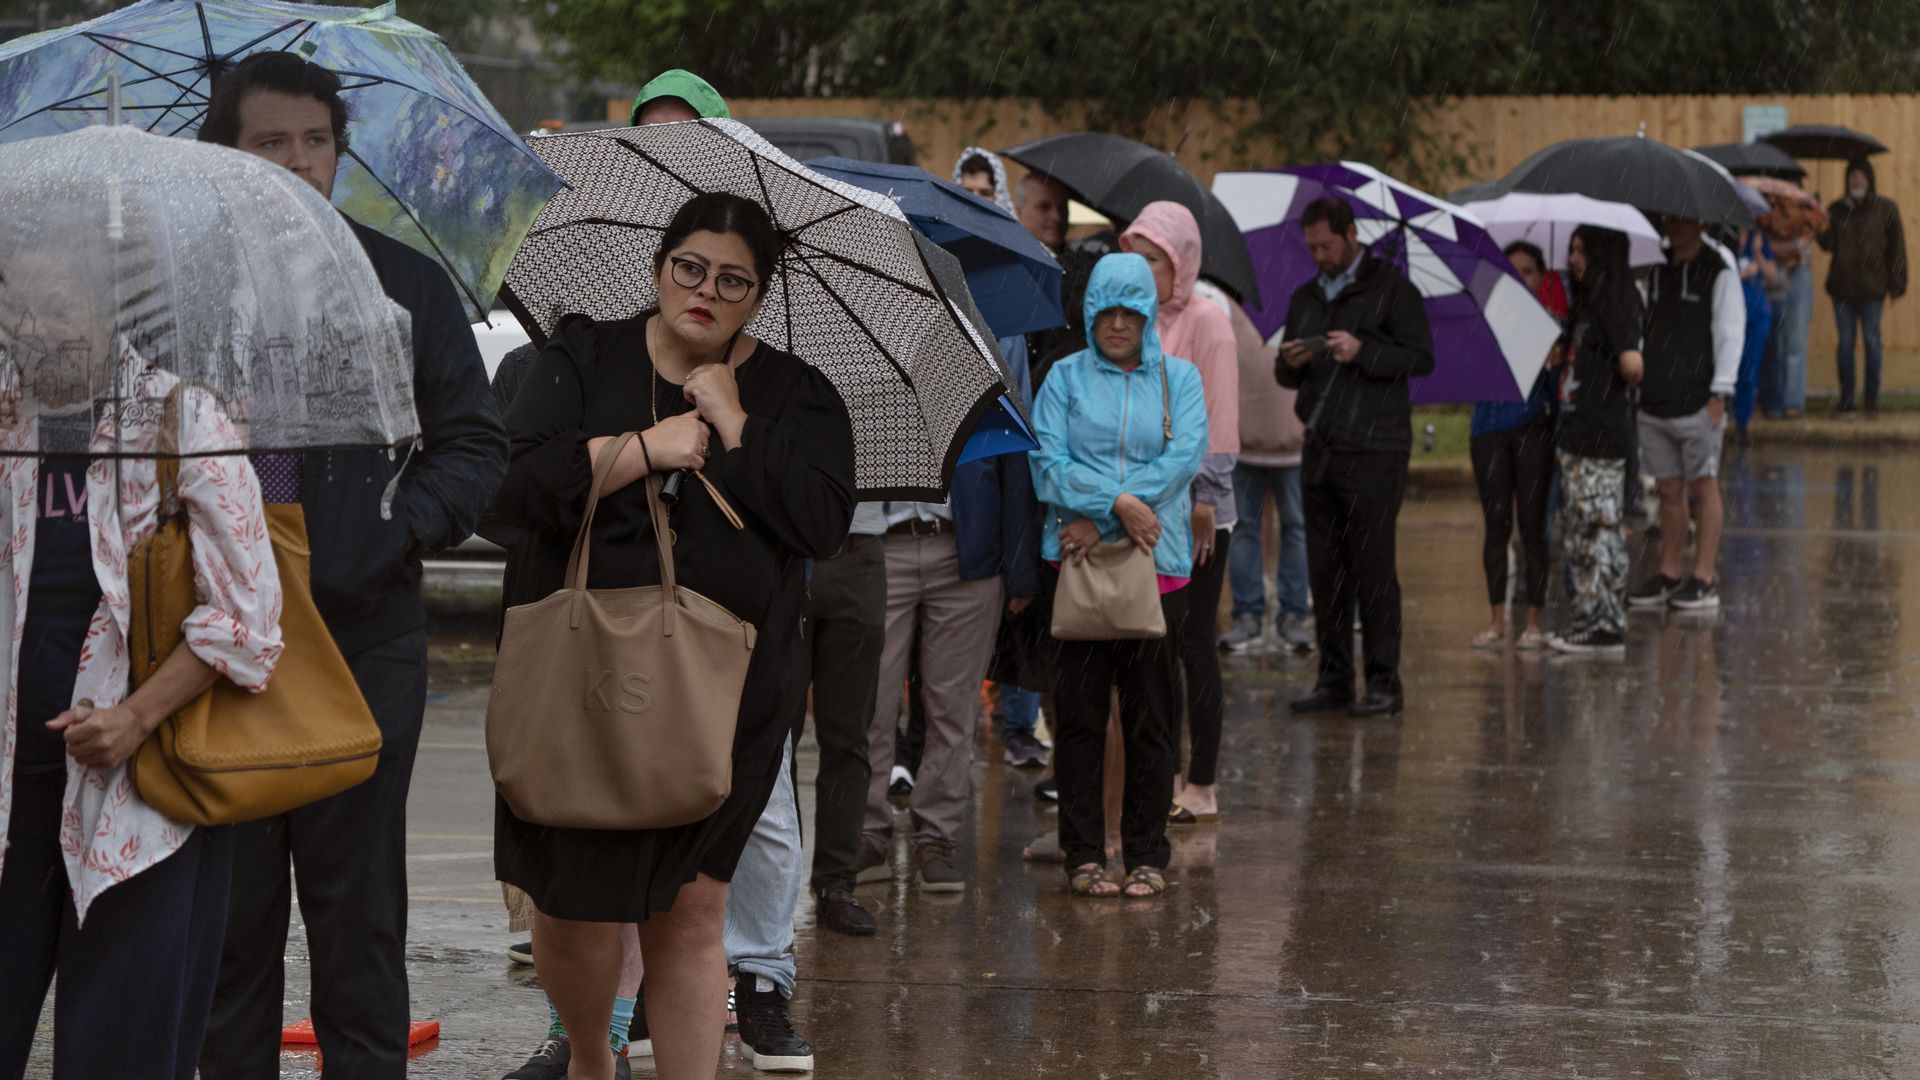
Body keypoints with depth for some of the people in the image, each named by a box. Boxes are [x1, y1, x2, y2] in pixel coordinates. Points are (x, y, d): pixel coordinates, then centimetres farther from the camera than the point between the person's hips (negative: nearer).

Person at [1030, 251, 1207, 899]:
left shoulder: (1178, 379, 9)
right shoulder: (1066, 378, 8)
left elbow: (1185, 457, -6)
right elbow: (1048, 463, -4)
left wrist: (1097, 519, -13)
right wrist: (1117, 502, -19)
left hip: (1158, 562, 1)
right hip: (1078, 560, 0)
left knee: (1151, 713, 3)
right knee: (1080, 711, 0)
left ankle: (1147, 854, 10)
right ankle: (1084, 854, 6)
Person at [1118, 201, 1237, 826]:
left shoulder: (1205, 323, -8)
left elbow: (1218, 423, -11)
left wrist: (1202, 500, -16)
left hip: (1194, 511, -6)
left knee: (1194, 647, -1)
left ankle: (1202, 787, 5)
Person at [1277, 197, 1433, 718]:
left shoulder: (1391, 289, -1)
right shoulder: (1306, 297, 17)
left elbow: (1421, 357, -9)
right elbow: (1285, 377, 20)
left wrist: (1362, 351, -21)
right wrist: (1289, 362, -4)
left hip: (1374, 451, -6)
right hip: (1321, 450, 6)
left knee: (1372, 565, -8)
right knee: (1325, 567, 6)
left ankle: (1385, 683, -4)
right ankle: (1334, 680, 11)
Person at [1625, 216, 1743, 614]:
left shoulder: (1719, 272, -5)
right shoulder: (1657, 269, 13)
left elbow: (1730, 333, -7)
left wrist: (1720, 392, -13)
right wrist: (1634, 376, 13)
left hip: (1699, 402, -6)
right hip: (1655, 401, 6)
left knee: (1703, 487, 0)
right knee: (1669, 489, 9)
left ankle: (1704, 579, 2)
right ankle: (1669, 574, 15)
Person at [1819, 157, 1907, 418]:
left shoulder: (1886, 209, 3)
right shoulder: (1837, 210, 10)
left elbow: (1896, 249, 1)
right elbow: (1828, 244, 2)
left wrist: (1896, 285, -5)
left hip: (1872, 287, -2)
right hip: (1842, 287, 2)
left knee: (1872, 341, -3)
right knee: (1845, 342, 3)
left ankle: (1872, 399, 4)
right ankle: (1846, 400, 8)